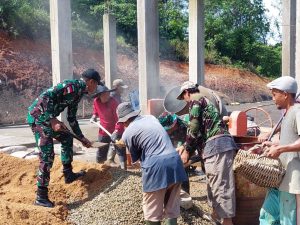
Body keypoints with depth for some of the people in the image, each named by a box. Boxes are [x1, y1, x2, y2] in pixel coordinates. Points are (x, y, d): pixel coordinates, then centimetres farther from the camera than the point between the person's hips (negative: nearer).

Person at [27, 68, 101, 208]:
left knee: (67, 138, 21)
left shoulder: (78, 93, 15)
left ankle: (68, 175, 30)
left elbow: (71, 119, 23)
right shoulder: (72, 86, -15)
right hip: (38, 117, -10)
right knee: (47, 156, -10)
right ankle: (41, 196, -3)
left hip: (48, 119, 10)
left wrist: (82, 139, 26)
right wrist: (53, 120, -27)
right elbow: (46, 97, -25)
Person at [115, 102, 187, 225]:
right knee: (172, 208, 17)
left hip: (156, 167, -6)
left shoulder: (127, 133, 1)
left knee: (152, 211, 10)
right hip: (174, 162, 6)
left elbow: (135, 157, 9)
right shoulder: (151, 117, 18)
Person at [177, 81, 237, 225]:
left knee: (220, 184, -11)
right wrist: (185, 147, 31)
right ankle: (216, 213, 32)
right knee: (214, 182, 20)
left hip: (216, 144, -10)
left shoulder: (195, 100, 1)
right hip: (220, 143, 10)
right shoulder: (205, 101, 30)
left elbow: (194, 128, -8)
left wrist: (187, 150, 1)